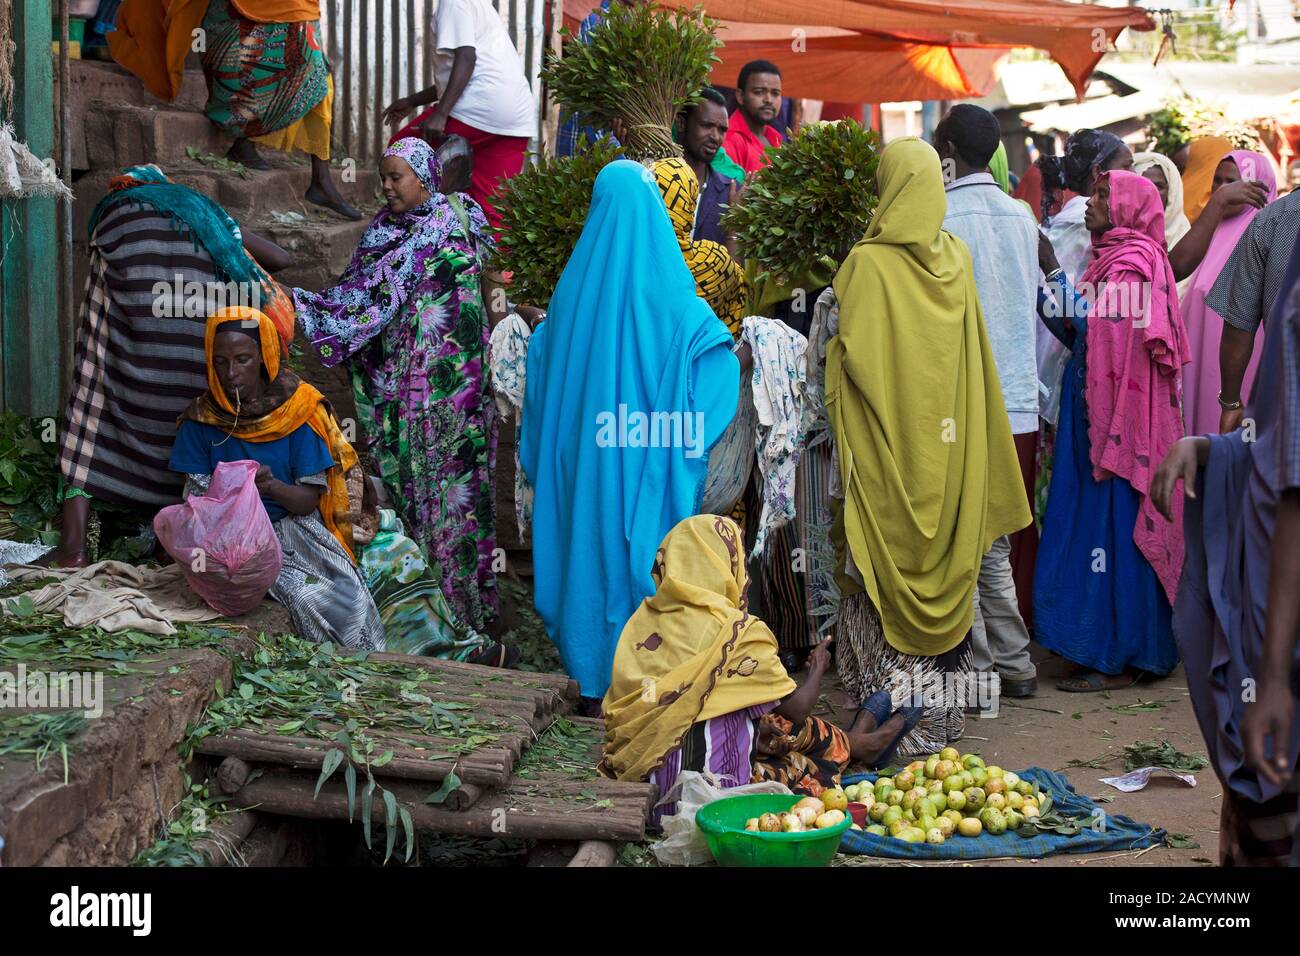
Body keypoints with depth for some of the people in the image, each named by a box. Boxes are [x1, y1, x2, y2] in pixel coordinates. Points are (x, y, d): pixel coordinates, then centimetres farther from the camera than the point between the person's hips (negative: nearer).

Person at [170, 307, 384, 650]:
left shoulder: (296, 408, -3)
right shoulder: (202, 419, 0)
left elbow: (309, 500, -6)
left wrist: (272, 486, -28)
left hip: (294, 527, 1)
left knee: (351, 600, -27)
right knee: (307, 599, -29)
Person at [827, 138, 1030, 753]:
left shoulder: (869, 262, -13)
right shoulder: (956, 258, 3)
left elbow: (850, 354, -13)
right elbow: (974, 356, 10)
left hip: (886, 445, -5)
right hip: (948, 444, 5)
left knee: (887, 571, 2)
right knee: (945, 565, 11)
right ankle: (944, 708, 18)